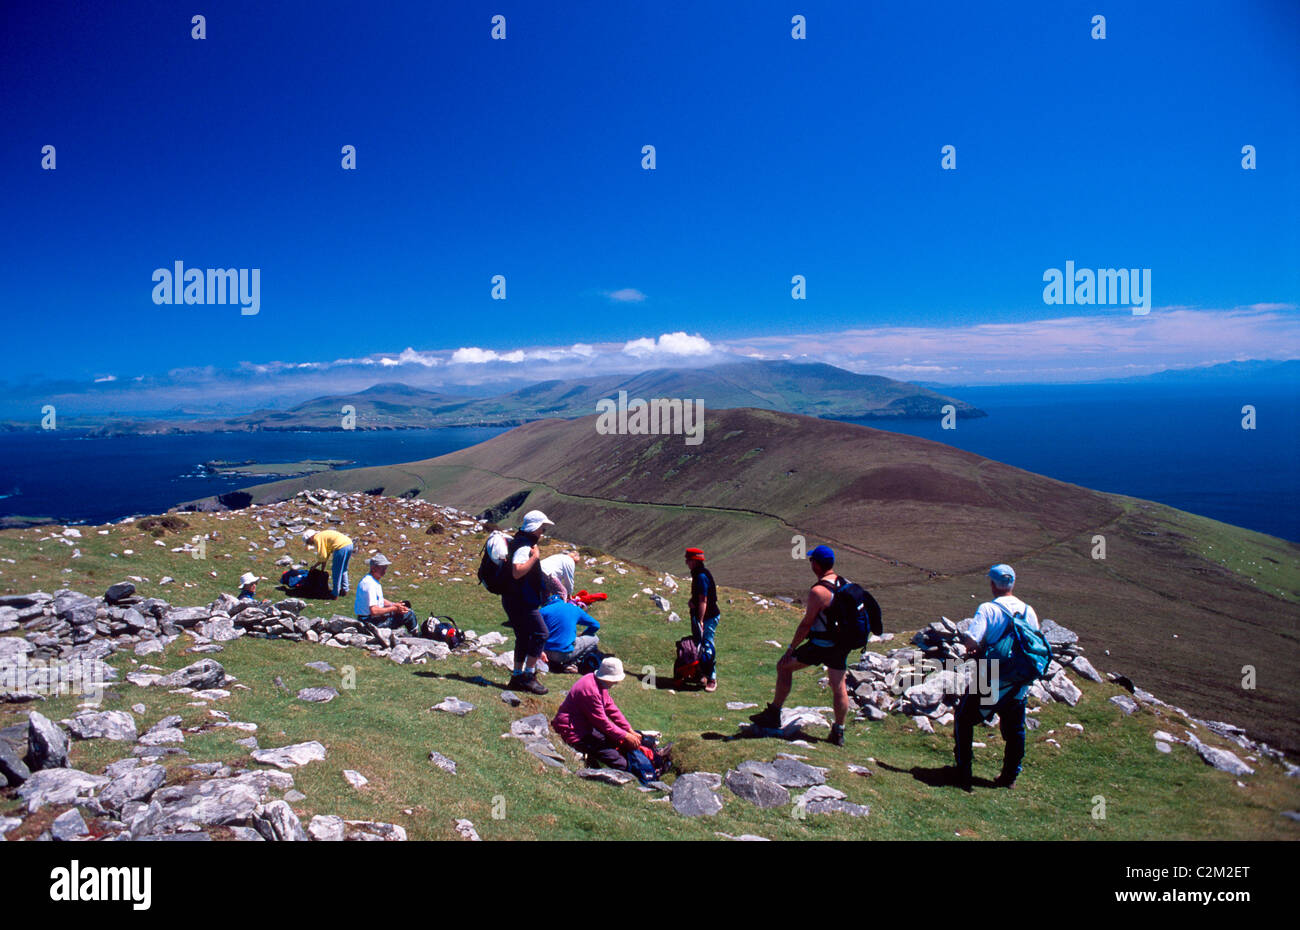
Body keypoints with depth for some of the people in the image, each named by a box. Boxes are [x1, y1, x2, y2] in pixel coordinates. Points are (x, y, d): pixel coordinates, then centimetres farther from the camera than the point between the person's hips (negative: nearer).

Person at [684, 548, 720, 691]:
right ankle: (702, 674, 28)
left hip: (708, 618, -10)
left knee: (708, 648, -8)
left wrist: (700, 621, -24)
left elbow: (703, 601, -23)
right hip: (701, 616, 10)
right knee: (699, 646, 16)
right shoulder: (698, 574, 11)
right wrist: (691, 601, 3)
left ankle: (712, 679, -1)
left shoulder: (701, 576, -21)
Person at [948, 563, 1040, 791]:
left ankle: (963, 774, 15)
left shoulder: (988, 609, -15)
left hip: (989, 683, -5)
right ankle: (1010, 776, 29)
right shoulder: (1029, 611, 1)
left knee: (964, 721, 13)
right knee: (1015, 730, 20)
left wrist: (976, 650, -5)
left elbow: (970, 640, -28)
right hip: (1019, 684, 5)